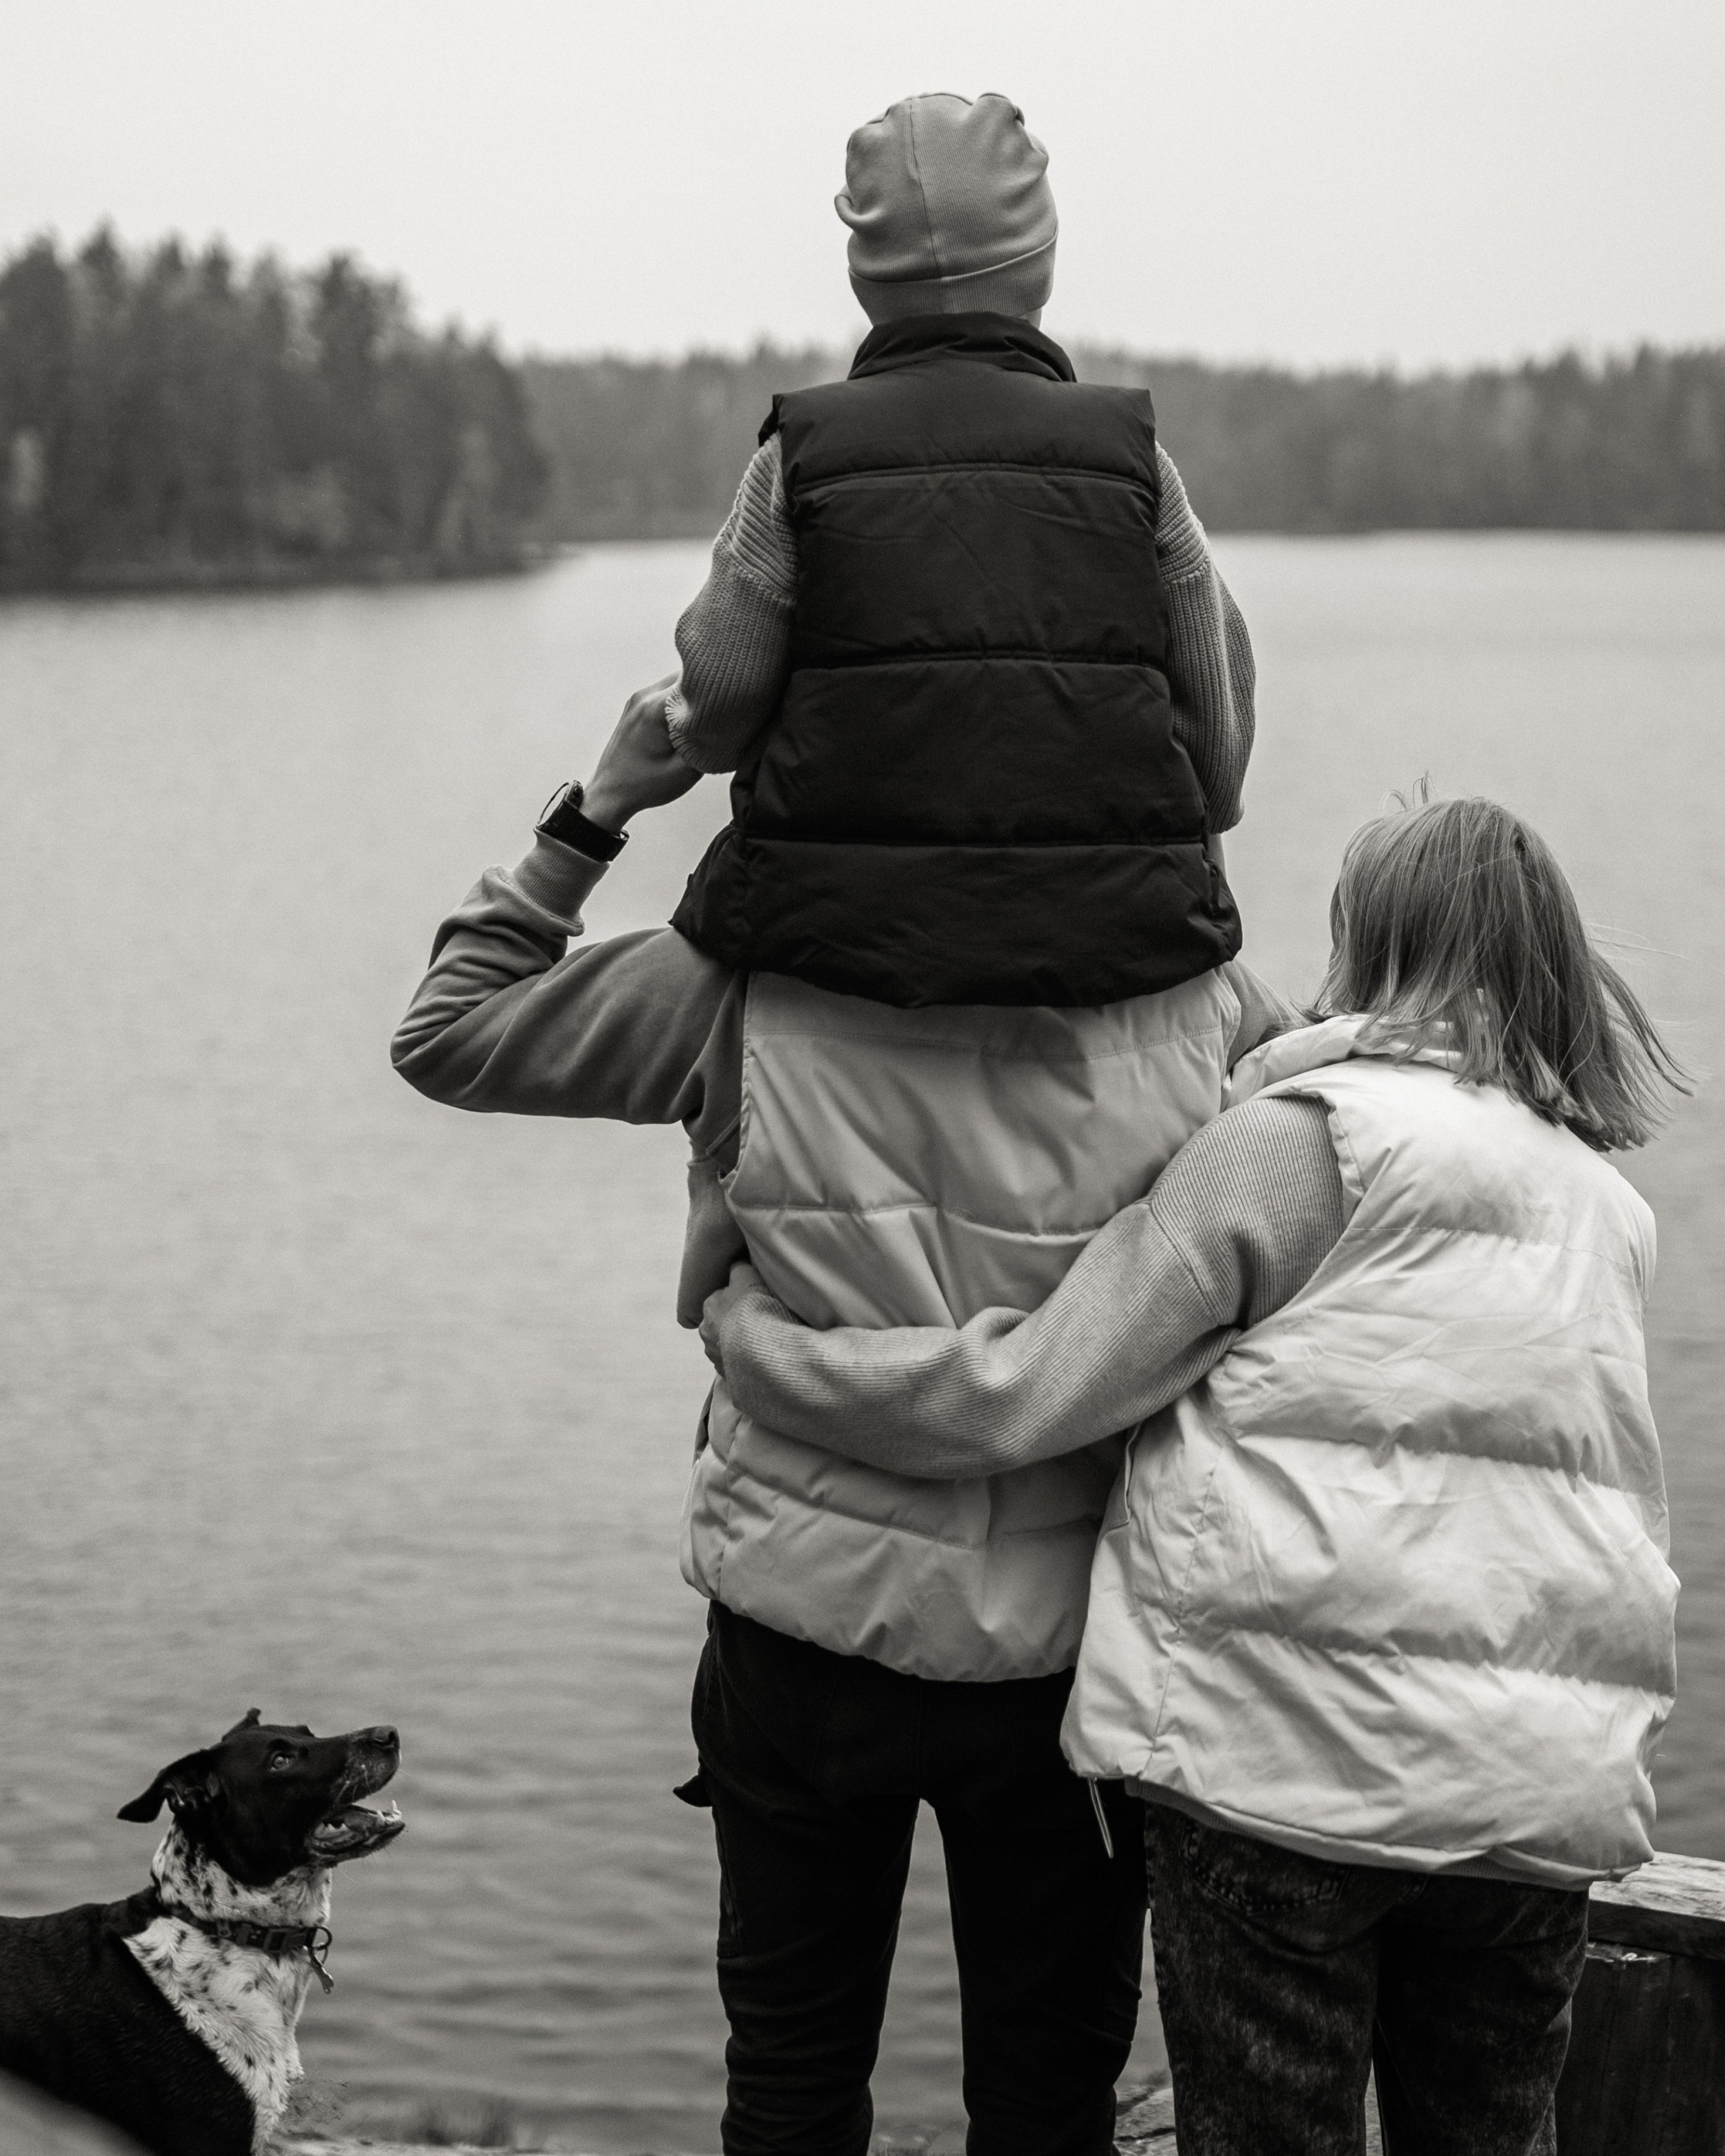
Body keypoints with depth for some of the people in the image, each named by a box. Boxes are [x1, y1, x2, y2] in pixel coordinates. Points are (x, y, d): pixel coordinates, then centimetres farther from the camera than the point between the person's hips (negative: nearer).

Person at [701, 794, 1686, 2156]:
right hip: (1554, 1786, 6)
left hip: (1290, 1757, -6)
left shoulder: (1303, 1139, -6)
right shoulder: (1609, 1210, 15)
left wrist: (753, 1338, 3)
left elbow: (1018, 1399, -8)